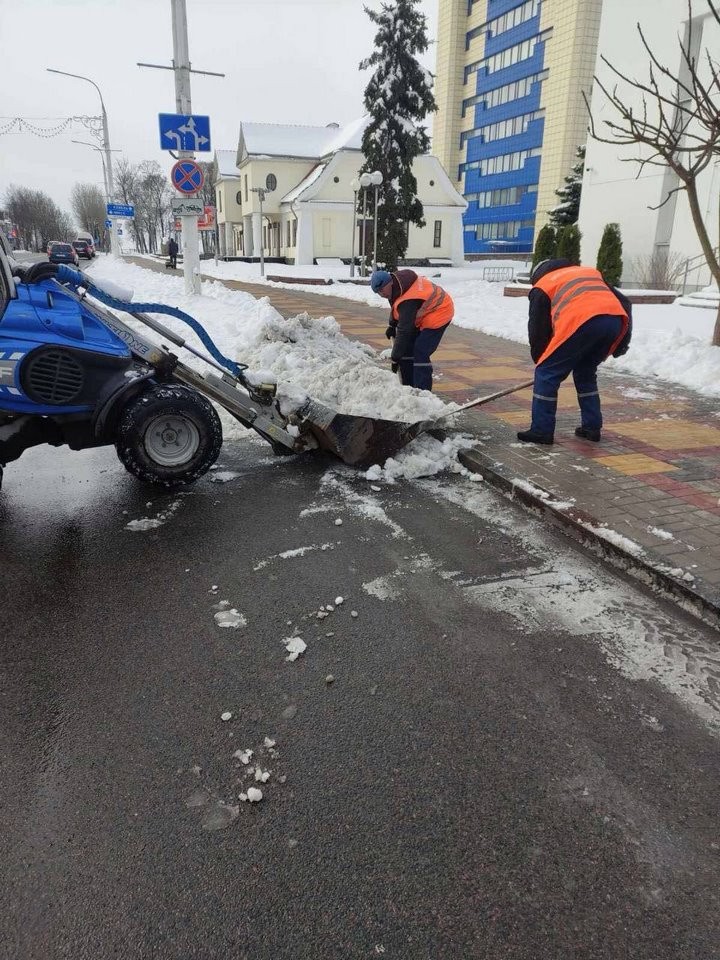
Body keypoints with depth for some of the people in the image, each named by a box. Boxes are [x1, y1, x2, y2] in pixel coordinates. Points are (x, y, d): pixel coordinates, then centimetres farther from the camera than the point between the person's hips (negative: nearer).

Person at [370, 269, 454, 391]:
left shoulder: (408, 301, -36)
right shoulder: (397, 278, -9)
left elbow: (404, 331, -33)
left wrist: (395, 358, -27)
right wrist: (392, 325, 6)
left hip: (438, 314, -10)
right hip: (423, 314, 10)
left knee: (420, 353, -20)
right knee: (407, 348, 7)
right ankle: (409, 387, 14)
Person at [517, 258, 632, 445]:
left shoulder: (542, 286, 24)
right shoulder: (591, 272, 38)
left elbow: (537, 329, 21)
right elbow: (624, 302, 30)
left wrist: (539, 359, 34)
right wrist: (622, 341, 28)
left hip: (583, 322, -6)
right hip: (616, 321, 6)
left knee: (547, 372, 8)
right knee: (585, 372, 25)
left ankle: (542, 431, 8)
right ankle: (591, 427, 26)